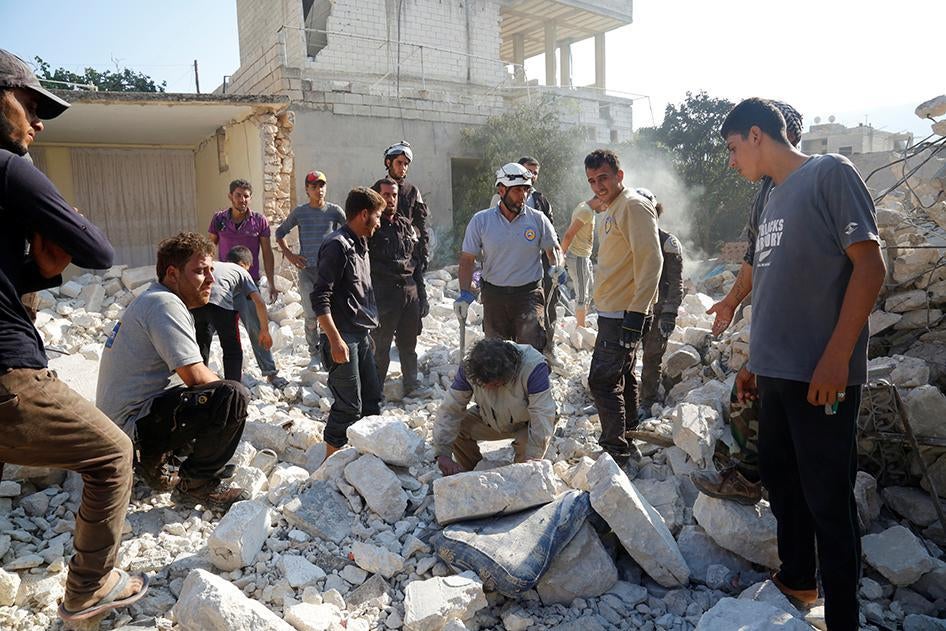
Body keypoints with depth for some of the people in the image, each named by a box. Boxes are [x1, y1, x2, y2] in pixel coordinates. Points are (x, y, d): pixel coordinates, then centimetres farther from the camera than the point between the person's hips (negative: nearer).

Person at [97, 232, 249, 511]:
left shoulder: (151, 300, 16)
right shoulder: (164, 303, -17)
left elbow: (189, 372, 18)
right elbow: (195, 376, -22)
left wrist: (219, 387, 6)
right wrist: (230, 393, -4)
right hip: (135, 424, -11)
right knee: (233, 397, -26)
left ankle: (157, 463, 16)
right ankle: (199, 485, -8)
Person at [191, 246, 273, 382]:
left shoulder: (213, 265, 37)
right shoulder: (242, 271, 25)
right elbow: (259, 303, 13)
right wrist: (265, 331, 22)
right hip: (220, 303, -4)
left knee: (201, 349, 26)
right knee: (233, 352, 14)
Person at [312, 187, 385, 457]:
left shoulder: (359, 245, 14)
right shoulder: (337, 245, -14)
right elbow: (320, 298, -20)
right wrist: (335, 340, -23)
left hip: (361, 336, 9)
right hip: (343, 337, -9)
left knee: (372, 398, 15)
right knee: (349, 406, -5)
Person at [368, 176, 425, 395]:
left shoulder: (407, 226, 15)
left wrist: (422, 294, 16)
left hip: (410, 292, 5)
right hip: (382, 295, -5)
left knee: (408, 345, 14)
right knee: (380, 346, 2)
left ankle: (411, 387, 26)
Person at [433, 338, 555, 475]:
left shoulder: (533, 366, -38)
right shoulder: (468, 367, -25)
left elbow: (542, 419, -37)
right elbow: (450, 410, -23)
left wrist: (530, 462, -40)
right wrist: (442, 454, -31)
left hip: (527, 422, -3)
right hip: (492, 419, 4)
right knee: (455, 429, -16)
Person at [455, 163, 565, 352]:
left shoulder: (538, 219, -1)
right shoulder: (480, 221, -2)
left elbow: (553, 248, 12)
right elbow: (467, 259, 2)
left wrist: (558, 267, -10)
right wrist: (465, 293, -9)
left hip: (529, 294, -1)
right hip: (494, 296, 1)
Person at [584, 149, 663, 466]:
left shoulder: (634, 206, -14)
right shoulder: (609, 210, 17)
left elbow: (650, 261, -22)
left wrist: (636, 313, -26)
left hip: (624, 314, -10)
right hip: (614, 311, 10)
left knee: (603, 380, -9)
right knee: (622, 377, 19)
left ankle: (615, 450, 1)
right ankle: (628, 437, 32)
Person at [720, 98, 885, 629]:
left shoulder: (830, 173, -7)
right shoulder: (775, 200, 16)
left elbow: (870, 266, -14)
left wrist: (836, 357, -20)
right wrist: (757, 360, 20)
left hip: (821, 376, -8)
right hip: (776, 373, 8)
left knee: (828, 499, 0)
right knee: (780, 479, 17)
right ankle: (796, 579, 35)